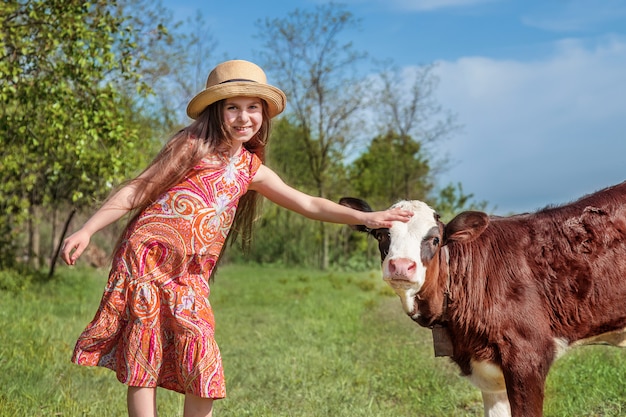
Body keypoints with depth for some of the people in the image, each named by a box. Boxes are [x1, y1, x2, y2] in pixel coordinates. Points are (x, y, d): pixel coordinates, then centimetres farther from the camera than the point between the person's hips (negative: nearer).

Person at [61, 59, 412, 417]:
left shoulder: (252, 170, 13)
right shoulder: (191, 146, 0)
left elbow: (308, 204, 15)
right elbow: (137, 190, 0)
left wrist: (365, 218, 8)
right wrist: (86, 231, -6)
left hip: (189, 277, 4)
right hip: (146, 260, -4)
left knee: (203, 372, -3)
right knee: (143, 365, -4)